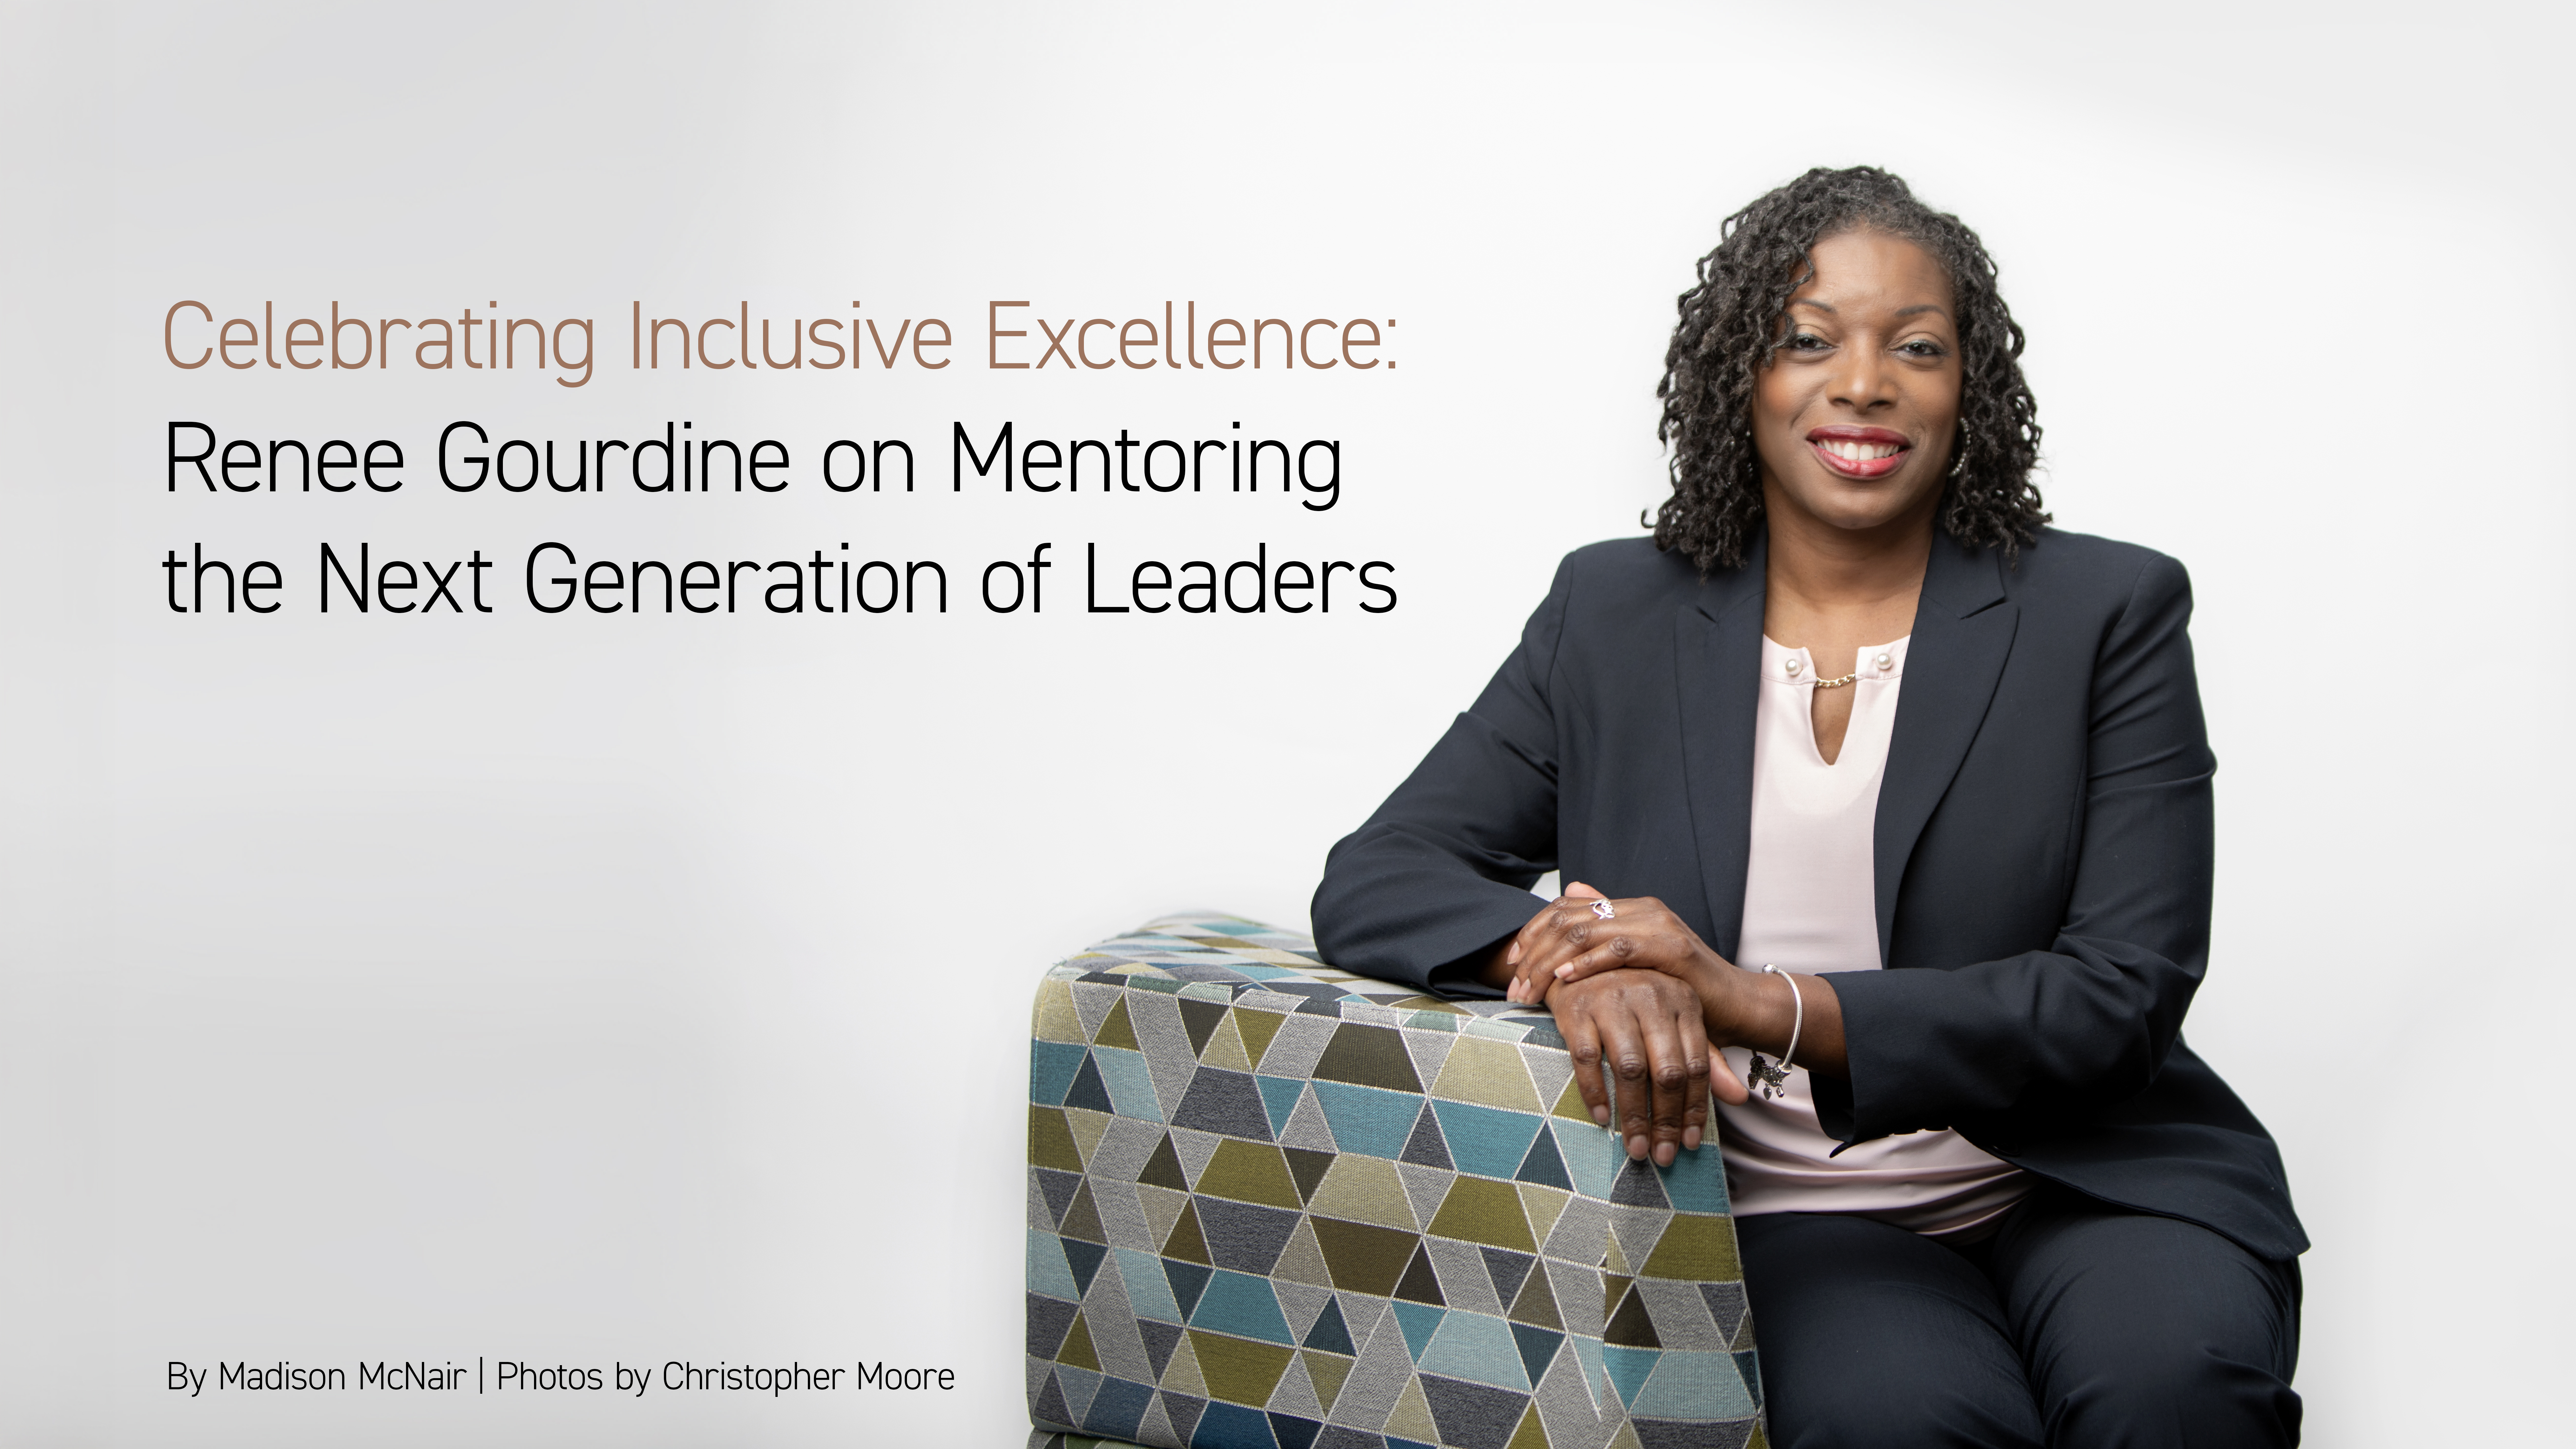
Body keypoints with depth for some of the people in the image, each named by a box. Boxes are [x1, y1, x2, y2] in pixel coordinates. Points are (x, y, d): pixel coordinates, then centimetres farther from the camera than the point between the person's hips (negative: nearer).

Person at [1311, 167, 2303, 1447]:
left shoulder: (2110, 613, 2)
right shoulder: (1614, 618, 7)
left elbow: (2127, 994, -7)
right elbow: (1372, 882, 3)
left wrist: (1768, 1004, -20)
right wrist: (1570, 961, -21)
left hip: (2083, 1182, 0)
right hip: (1789, 1217, 0)